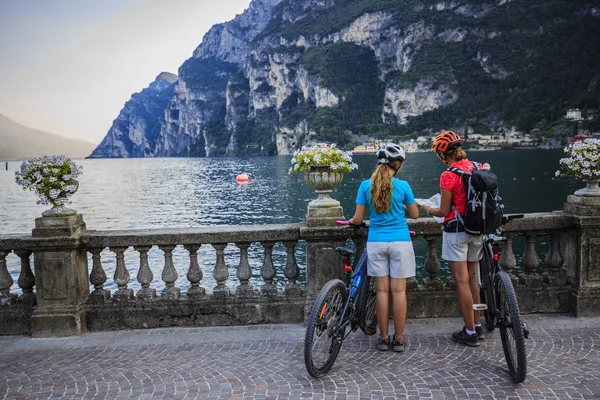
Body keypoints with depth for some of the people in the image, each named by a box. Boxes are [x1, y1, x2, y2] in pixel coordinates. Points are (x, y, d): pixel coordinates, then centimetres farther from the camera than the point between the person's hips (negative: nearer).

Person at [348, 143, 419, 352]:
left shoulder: (366, 185, -3)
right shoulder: (402, 186, -6)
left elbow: (358, 219, -1)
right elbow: (415, 214, 5)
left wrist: (351, 221, 21)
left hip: (376, 242, 2)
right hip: (400, 242, -1)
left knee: (382, 290, 7)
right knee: (399, 290, 3)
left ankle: (383, 338, 12)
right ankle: (398, 339, 10)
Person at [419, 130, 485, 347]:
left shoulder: (448, 175, -16)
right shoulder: (475, 167, 4)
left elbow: (444, 211, -12)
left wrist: (427, 209, 6)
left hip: (456, 230, -7)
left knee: (462, 281, 0)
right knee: (471, 278, 18)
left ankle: (470, 333, 6)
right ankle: (477, 326, 26)